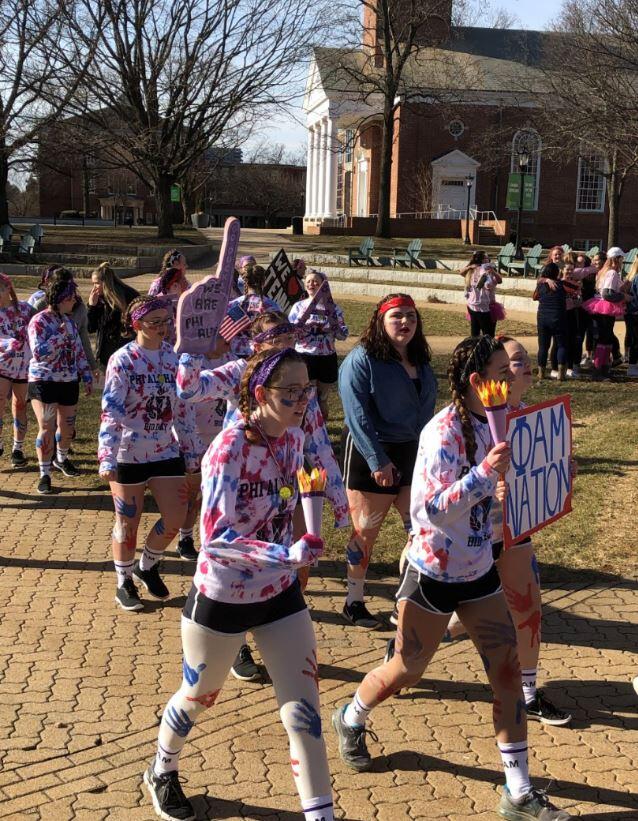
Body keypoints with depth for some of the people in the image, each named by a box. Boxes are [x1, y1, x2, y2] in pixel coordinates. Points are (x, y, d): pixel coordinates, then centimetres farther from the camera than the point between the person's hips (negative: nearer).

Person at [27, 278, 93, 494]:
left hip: (69, 382, 6)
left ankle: (61, 459, 40)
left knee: (67, 426, 15)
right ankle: (44, 474, 5)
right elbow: (39, 353, -22)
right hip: (44, 382, -6)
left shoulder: (69, 321, 7)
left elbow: (79, 351, 12)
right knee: (47, 429, -5)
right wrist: (60, 335, -25)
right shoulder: (39, 322, -13)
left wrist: (87, 377, 10)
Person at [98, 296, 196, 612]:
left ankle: (148, 566, 30)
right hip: (129, 454, -4)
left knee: (175, 518, 3)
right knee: (128, 522, 7)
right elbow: (111, 412, -19)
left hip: (166, 452, 4)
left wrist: (191, 450, 9)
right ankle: (124, 583, 27)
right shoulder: (122, 361, -13)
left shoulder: (175, 357, 1)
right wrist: (107, 459, -26)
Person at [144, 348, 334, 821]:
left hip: (280, 595, 5)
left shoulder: (293, 438, -5)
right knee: (198, 698, 19)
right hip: (222, 599, -5)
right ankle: (162, 773, 49)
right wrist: (288, 554, -41)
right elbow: (216, 536, -32)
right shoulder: (229, 450, -25)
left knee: (304, 709, 0)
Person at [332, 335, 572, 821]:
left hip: (479, 571, 7)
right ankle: (351, 721, 44)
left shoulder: (490, 424, 1)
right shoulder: (443, 432, -23)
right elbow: (431, 510, -30)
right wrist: (484, 472, -39)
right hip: (434, 575, -7)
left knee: (508, 672, 3)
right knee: (407, 671, 12)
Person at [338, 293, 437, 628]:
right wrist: (377, 460, -22)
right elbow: (357, 415, -18)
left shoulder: (421, 363, 10)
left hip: (412, 455, 6)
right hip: (370, 456, -6)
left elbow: (428, 410, 15)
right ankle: (354, 602, 20)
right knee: (365, 533, 4)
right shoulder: (361, 359, -12)